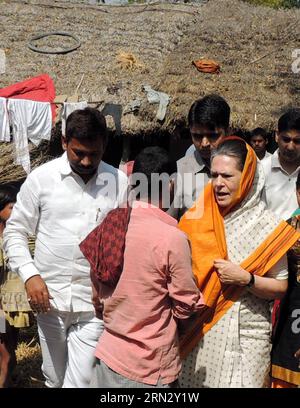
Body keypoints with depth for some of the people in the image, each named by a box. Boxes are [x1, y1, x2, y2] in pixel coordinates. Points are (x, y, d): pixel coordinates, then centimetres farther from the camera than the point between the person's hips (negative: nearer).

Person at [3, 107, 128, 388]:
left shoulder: (120, 183, -2)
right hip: (49, 298, 1)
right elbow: (14, 231, 3)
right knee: (54, 380, 18)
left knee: (80, 382, -1)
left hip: (94, 302, -1)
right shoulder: (41, 178, -3)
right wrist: (30, 275, -10)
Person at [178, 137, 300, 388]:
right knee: (191, 382, 12)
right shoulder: (197, 218, -2)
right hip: (196, 331, 2)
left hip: (245, 334, -2)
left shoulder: (267, 226, -8)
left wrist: (246, 278, -18)